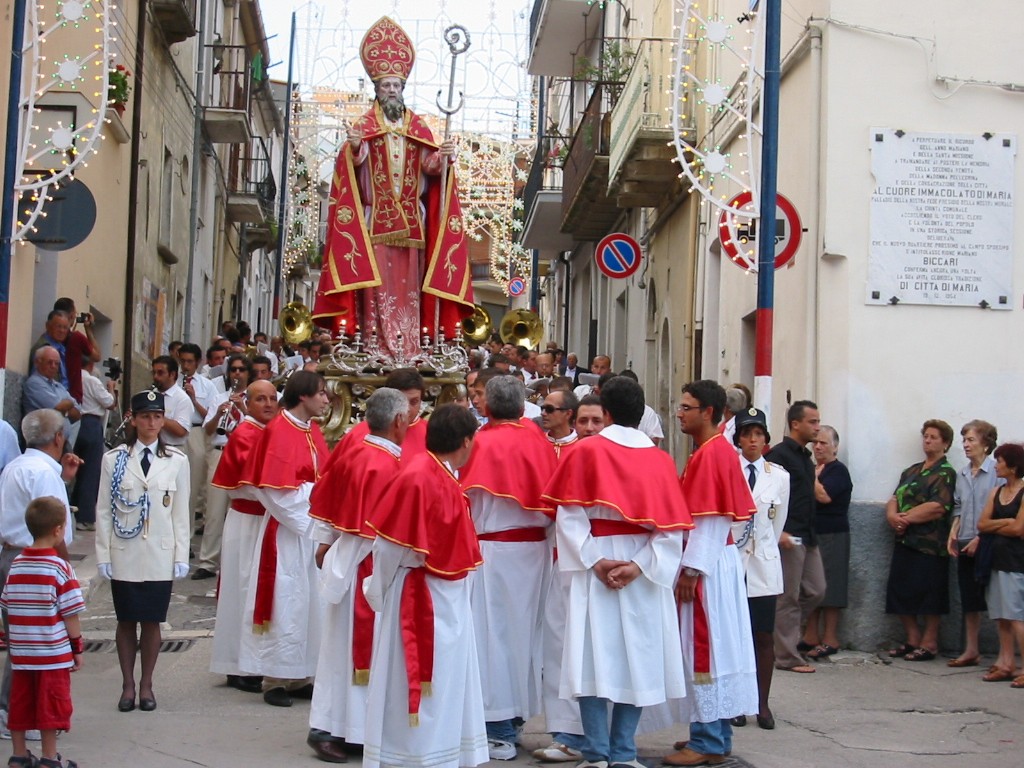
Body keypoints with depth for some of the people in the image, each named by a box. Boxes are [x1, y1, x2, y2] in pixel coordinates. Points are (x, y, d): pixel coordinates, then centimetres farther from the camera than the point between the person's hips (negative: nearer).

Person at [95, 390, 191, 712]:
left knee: (152, 621, 4)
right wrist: (103, 555, -3)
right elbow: (103, 511, 2)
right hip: (124, 554, 0)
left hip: (160, 555, 0)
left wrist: (181, 556, 0)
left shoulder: (177, 461, 3)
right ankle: (127, 685, 18)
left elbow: (181, 513, 4)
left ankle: (146, 685, 17)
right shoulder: (114, 459, 1)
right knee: (126, 621, 6)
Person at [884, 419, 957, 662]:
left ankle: (929, 643, 6)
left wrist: (906, 518, -13)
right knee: (901, 592, 7)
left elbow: (938, 507, -17)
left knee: (928, 595, -3)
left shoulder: (946, 474, -4)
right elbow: (894, 499, 12)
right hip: (905, 541, 7)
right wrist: (893, 516, -10)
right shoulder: (911, 471, 19)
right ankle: (913, 640, 17)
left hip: (929, 544, -7)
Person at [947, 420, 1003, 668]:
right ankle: (971, 650, 18)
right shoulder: (962, 475, 13)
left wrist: (979, 539, -15)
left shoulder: (996, 472, -9)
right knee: (969, 599, 10)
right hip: (965, 545, 7)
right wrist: (953, 535, 4)